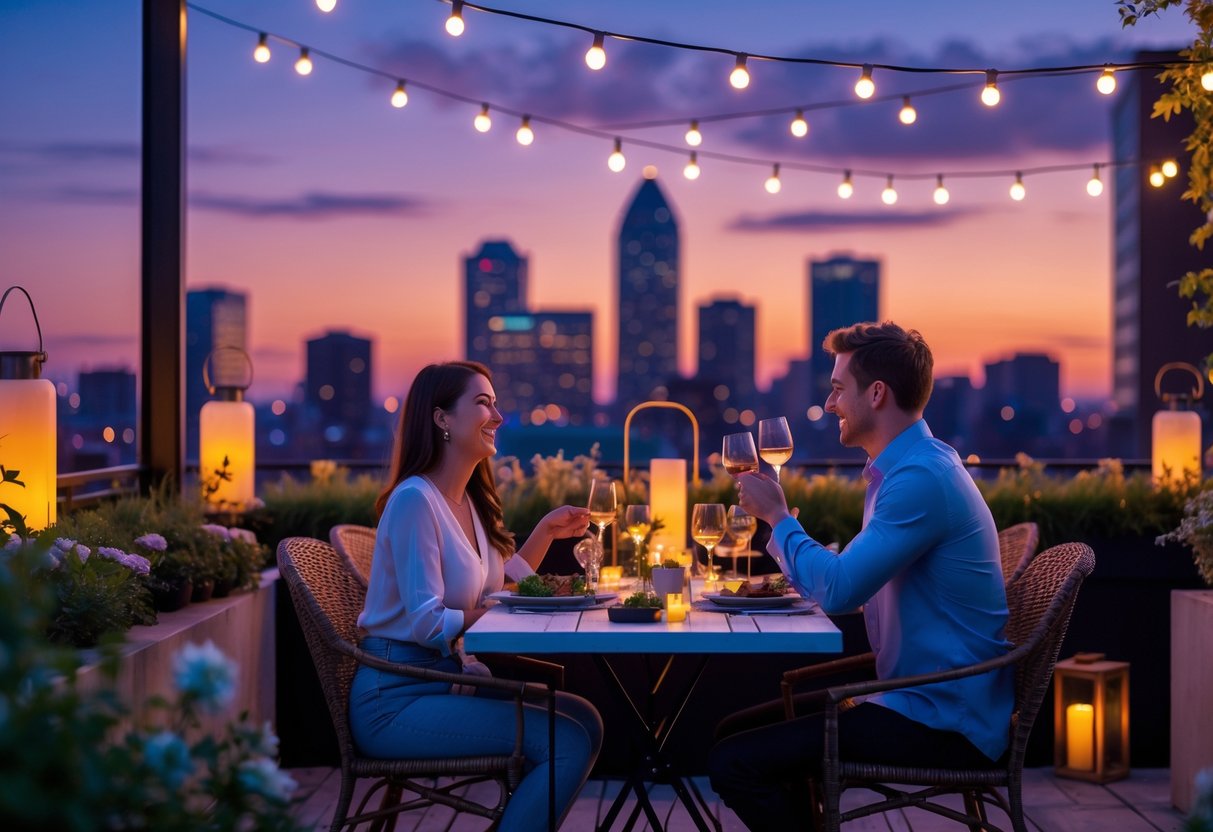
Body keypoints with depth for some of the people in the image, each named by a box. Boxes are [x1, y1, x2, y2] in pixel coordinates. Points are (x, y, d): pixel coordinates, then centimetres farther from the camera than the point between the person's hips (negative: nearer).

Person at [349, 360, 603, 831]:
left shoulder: (468, 499, 12)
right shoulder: (415, 499, -17)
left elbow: (496, 592, 19)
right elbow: (426, 622, -22)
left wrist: (546, 532, 9)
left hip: (446, 678, 9)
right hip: (396, 699, -9)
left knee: (583, 718, 3)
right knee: (567, 741, -18)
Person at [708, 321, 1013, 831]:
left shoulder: (921, 478, -20)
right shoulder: (906, 468, 15)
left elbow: (838, 591, -25)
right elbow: (850, 580, 22)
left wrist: (777, 515, -10)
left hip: (945, 724, -11)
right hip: (927, 701, 11)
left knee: (734, 763, -18)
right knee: (739, 730, 14)